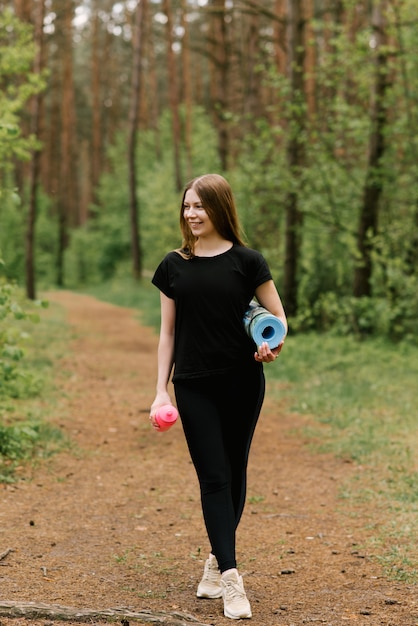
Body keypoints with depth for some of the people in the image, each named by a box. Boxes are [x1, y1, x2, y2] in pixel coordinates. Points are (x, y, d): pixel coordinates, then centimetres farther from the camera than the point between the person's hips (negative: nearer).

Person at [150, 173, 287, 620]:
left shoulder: (246, 261, -2)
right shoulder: (174, 265, 5)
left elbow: (278, 317, 3)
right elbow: (167, 331, 8)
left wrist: (272, 345, -19)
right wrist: (161, 390, 3)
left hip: (242, 383, -1)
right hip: (194, 386, 1)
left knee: (234, 473, 10)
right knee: (213, 477, -4)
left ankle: (217, 559, 27)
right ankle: (230, 578, -7)